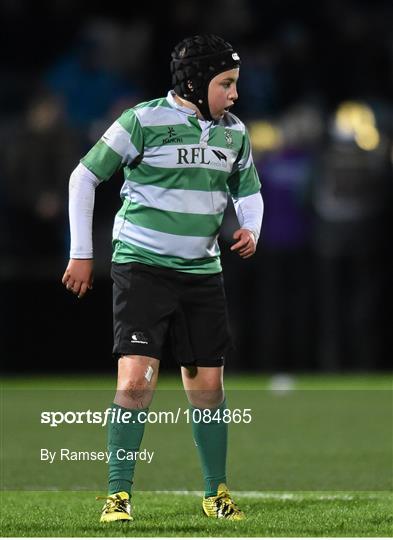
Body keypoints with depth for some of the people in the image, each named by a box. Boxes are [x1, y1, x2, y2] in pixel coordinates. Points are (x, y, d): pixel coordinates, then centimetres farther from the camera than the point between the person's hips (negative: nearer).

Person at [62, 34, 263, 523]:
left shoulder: (234, 133, 7)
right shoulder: (145, 120, -10)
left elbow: (248, 191, 24)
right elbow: (84, 177, -3)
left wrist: (250, 229, 1)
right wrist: (81, 254, -3)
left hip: (201, 271, 5)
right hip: (142, 265, -5)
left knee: (207, 384, 7)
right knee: (136, 378, -16)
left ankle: (216, 493, 22)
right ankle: (118, 495, -7)